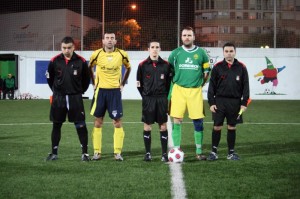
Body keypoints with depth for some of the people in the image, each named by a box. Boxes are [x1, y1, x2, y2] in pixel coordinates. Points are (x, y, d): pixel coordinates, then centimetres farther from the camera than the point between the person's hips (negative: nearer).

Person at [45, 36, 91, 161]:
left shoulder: (81, 61, -7)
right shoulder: (54, 61, -5)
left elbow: (86, 79, 6)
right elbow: (49, 77, 10)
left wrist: (80, 92, 8)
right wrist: (56, 91, 12)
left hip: (75, 98, -1)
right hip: (58, 98, 1)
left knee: (81, 125, -3)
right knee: (56, 125, 8)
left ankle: (85, 153, 5)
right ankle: (54, 153, 18)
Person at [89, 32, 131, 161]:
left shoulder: (121, 54, -3)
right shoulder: (97, 54, -4)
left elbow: (128, 68, 15)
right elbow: (89, 68, 15)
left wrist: (122, 84, 10)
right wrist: (94, 83, 10)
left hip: (115, 91, 0)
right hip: (100, 90, 0)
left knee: (117, 122, -3)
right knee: (98, 122, 4)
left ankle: (117, 152, 4)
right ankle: (97, 152, 11)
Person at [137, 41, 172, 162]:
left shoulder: (165, 65, 3)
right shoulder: (143, 65, 0)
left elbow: (169, 82, 8)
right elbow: (139, 84, 5)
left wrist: (165, 96, 3)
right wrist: (145, 96, 3)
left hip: (162, 99, 1)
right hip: (148, 99, -1)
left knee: (163, 126, 2)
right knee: (147, 126, 2)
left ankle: (164, 153, 8)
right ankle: (148, 153, 10)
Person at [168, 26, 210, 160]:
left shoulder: (201, 53, 4)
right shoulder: (175, 53, 4)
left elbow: (207, 71, 13)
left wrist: (201, 84, 8)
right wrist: (176, 82, 10)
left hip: (195, 91, 0)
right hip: (179, 90, 0)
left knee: (198, 121, 1)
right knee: (177, 120, -1)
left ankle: (199, 152, 11)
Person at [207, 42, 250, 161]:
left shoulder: (241, 67, 2)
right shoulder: (217, 67, 0)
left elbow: (245, 86, 4)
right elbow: (212, 86, 2)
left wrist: (244, 103, -1)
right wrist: (211, 102, -4)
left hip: (235, 102, 1)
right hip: (220, 101, -1)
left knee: (232, 127, 7)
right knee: (217, 127, 1)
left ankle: (231, 152, 17)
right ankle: (214, 152, 12)